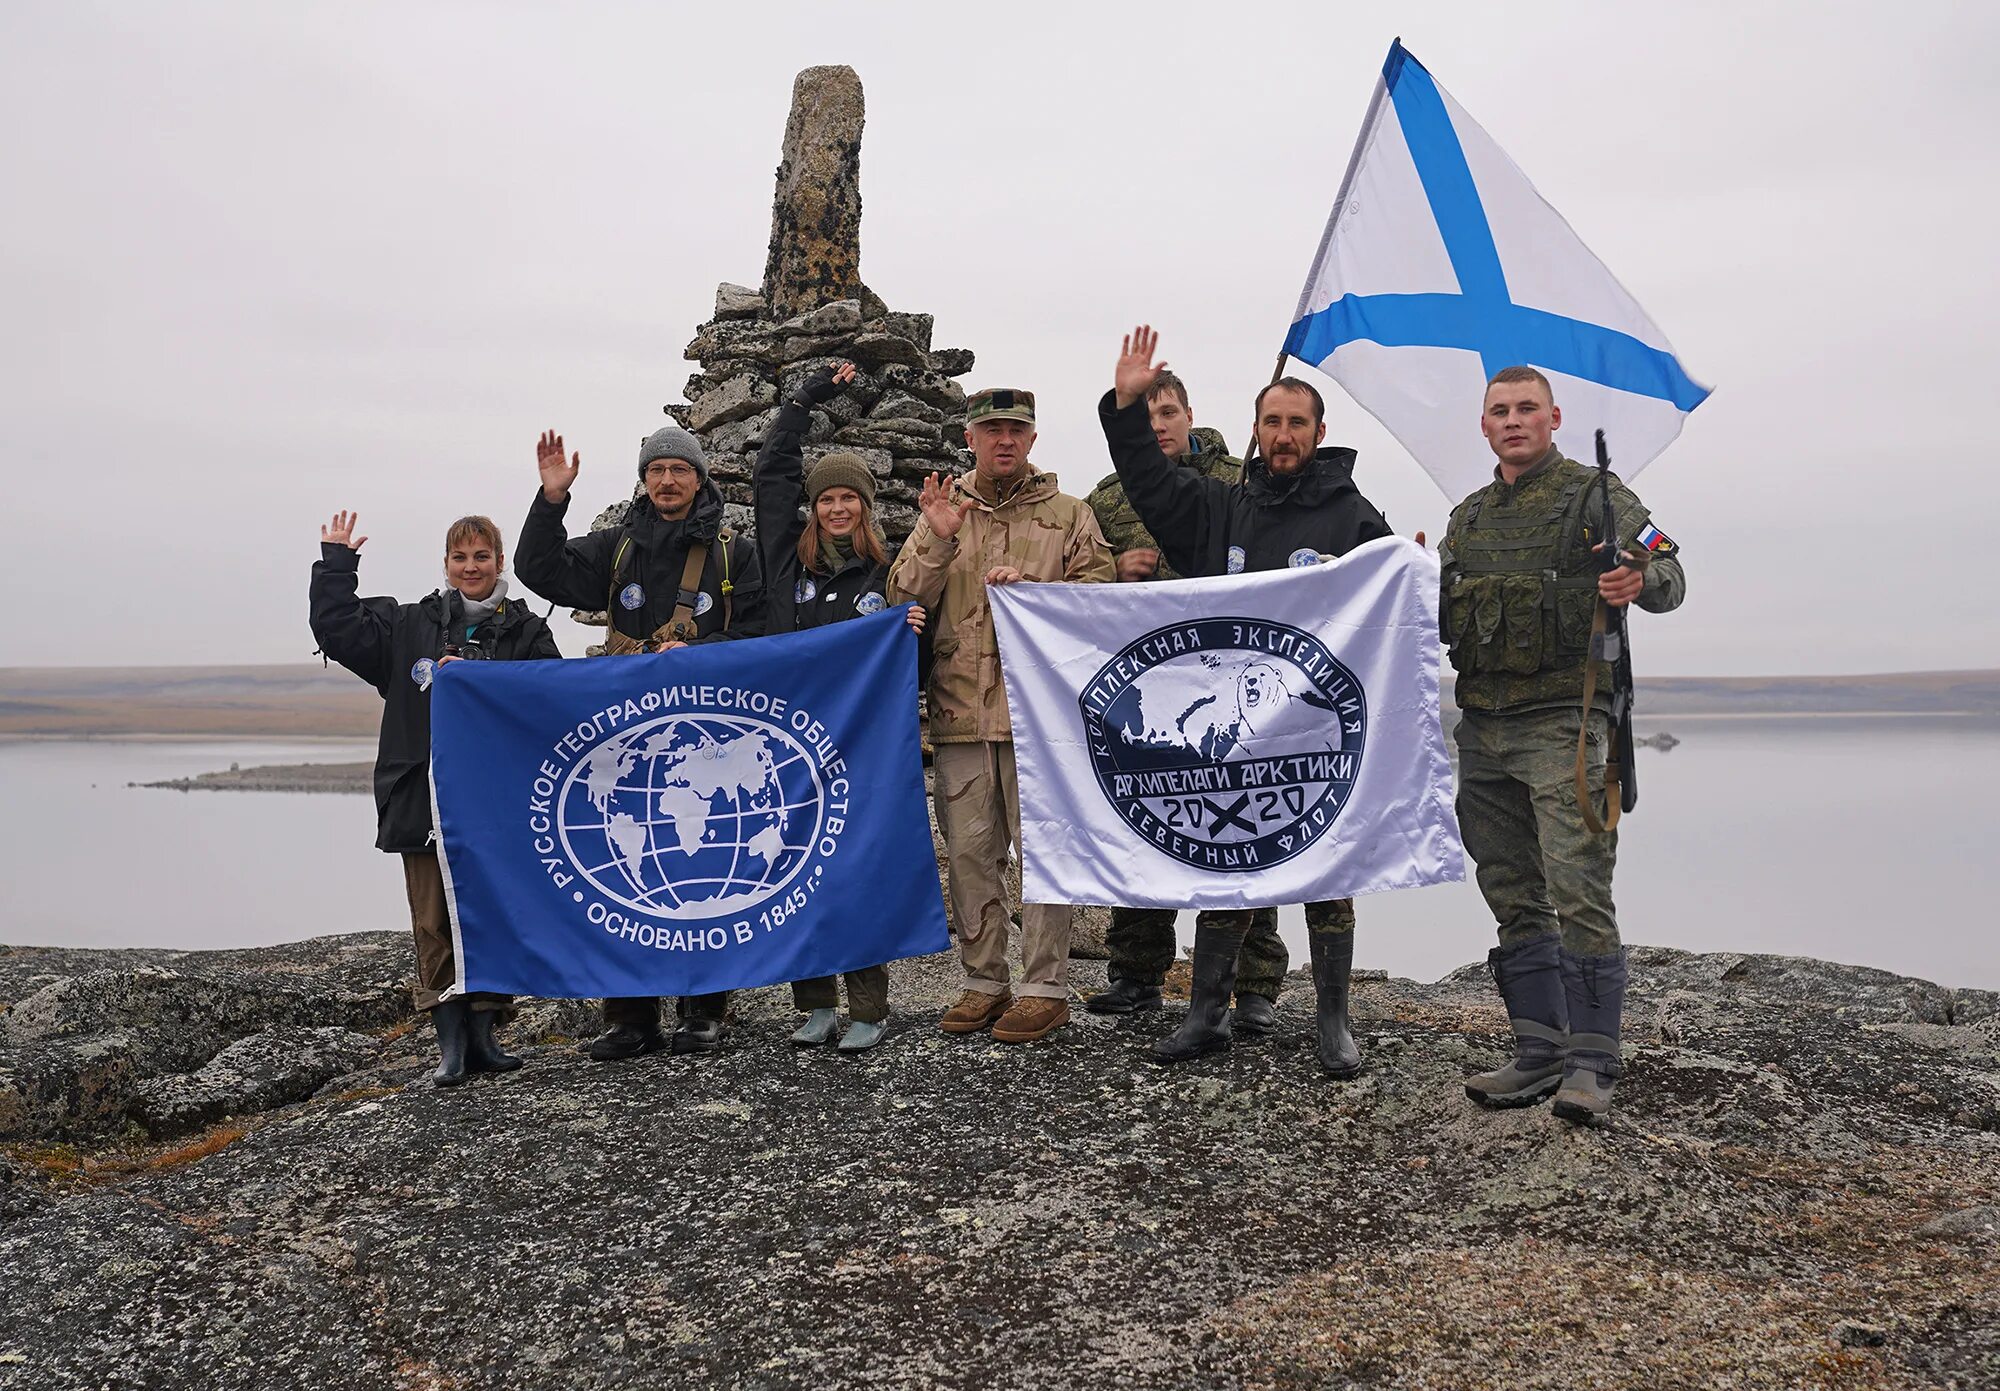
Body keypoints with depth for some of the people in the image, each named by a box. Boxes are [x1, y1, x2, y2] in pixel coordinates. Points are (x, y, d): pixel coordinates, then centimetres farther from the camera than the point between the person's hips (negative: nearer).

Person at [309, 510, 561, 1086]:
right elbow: (338, 629, 8)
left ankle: (481, 1033, 17)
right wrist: (336, 561, 6)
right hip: (422, 801, 1)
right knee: (433, 924, 2)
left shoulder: (527, 632, 6)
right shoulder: (409, 626, 11)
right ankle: (451, 1043, 9)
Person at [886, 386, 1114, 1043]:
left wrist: (1031, 587, -13)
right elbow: (903, 598, 6)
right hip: (959, 711, 3)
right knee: (968, 851, 8)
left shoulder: (1069, 515, 8)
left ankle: (1046, 988, 8)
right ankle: (984, 983, 20)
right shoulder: (942, 511, 14)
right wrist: (937, 542, -9)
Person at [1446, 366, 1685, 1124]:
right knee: (1515, 901, 8)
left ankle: (1590, 1063, -4)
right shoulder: (1468, 518, 19)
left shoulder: (1594, 494, 2)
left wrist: (1641, 582, -32)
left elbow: (1668, 573, -9)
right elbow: (1443, 625, 18)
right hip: (1482, 728, 6)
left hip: (1563, 723, -6)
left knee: (1579, 894, -11)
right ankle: (1539, 1054, 16)